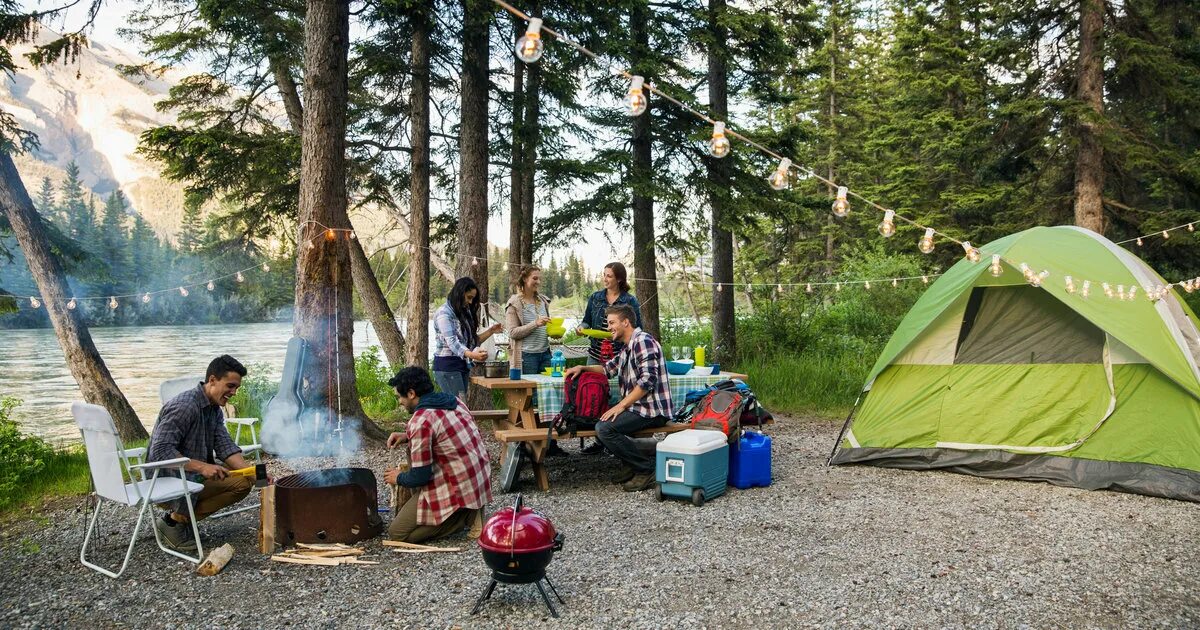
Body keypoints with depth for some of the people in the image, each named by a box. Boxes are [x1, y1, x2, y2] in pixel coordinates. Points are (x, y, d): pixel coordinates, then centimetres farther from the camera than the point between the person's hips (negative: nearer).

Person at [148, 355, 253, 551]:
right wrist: (201, 466, -36)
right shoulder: (183, 406, -23)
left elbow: (225, 446, -1)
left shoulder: (215, 409, 7)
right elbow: (160, 451, -29)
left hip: (198, 475, 8)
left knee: (244, 481, -8)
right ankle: (172, 521, -7)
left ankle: (181, 518, 0)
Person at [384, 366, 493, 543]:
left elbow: (420, 477, -15)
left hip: (459, 489, -9)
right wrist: (406, 436, 16)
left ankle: (464, 515, -3)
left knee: (396, 533, -1)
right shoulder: (453, 401, 6)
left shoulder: (421, 421, -19)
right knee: (414, 449, 23)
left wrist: (399, 478, 6)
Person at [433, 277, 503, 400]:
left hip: (463, 365, 8)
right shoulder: (444, 313, -10)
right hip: (447, 366, -8)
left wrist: (490, 331, 7)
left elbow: (472, 340, 20)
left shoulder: (465, 312, 16)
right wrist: (472, 355, -38)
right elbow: (452, 343, -22)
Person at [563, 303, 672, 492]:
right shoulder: (627, 346, 18)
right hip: (638, 406, 11)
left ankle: (647, 468, -12)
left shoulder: (642, 341, -14)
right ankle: (631, 464, 15)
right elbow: (609, 368, 24)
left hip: (652, 409, -11)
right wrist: (582, 368, 9)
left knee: (604, 428, -24)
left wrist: (620, 406, -21)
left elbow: (648, 380, -22)